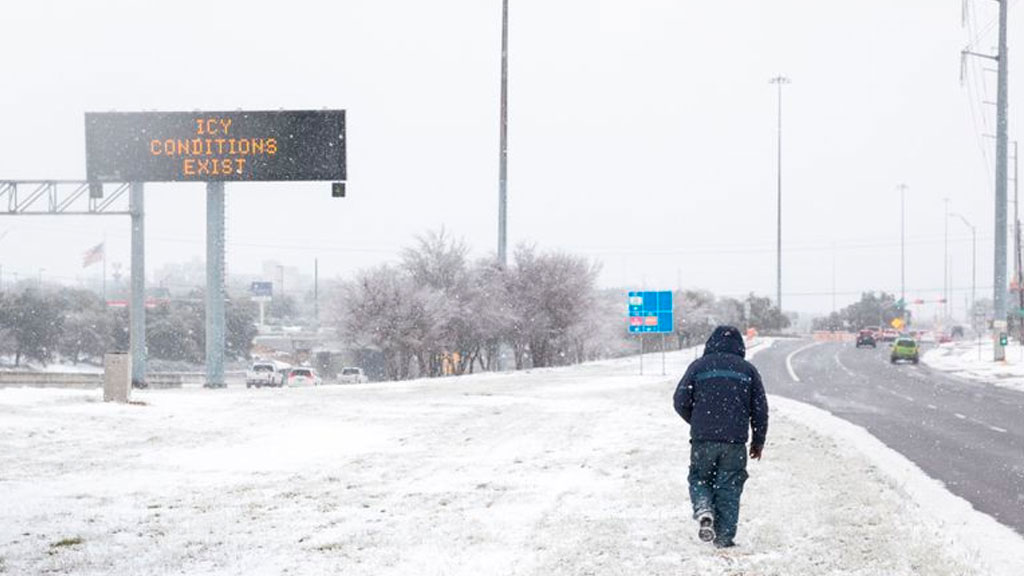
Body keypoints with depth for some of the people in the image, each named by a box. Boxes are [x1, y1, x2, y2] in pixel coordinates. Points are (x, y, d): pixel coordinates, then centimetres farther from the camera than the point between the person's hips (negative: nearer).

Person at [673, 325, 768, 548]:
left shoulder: (699, 366, 5)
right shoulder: (747, 370, 8)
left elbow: (681, 402, 3)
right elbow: (760, 408, 8)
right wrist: (758, 441, 18)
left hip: (703, 440, 0)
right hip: (735, 441, 0)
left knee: (699, 479, 16)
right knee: (728, 488, 6)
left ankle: (703, 508, -12)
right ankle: (724, 536, 1)